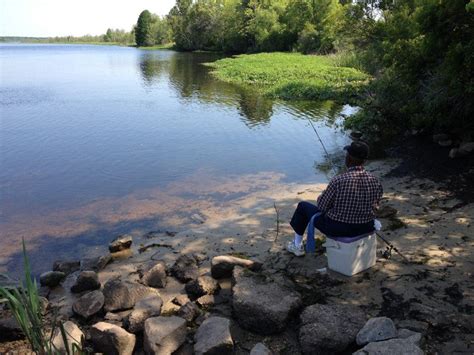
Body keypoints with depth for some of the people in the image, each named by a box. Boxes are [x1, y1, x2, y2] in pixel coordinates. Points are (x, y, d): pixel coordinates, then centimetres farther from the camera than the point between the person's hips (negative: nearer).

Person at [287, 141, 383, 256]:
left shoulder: (338, 181, -28)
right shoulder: (375, 181, -13)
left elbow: (322, 206, -14)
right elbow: (375, 206, 4)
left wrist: (321, 197, 8)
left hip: (337, 228, -5)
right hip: (365, 228, 5)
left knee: (303, 206, 19)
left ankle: (297, 245, 35)